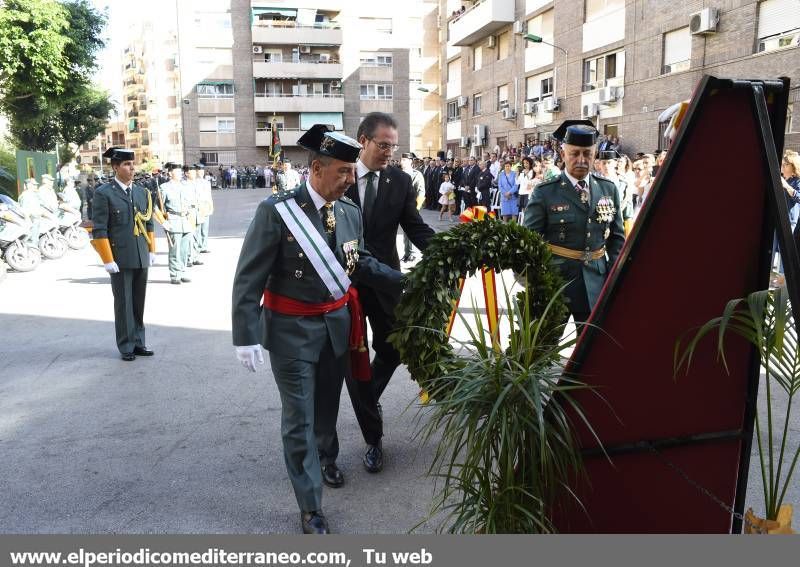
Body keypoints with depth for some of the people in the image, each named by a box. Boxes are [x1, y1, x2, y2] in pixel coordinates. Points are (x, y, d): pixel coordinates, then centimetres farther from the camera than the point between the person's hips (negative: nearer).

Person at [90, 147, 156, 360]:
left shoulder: (142, 192, 11)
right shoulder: (103, 194, -6)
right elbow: (99, 230, -8)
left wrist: (152, 250, 13)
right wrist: (108, 260, -12)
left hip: (141, 258, 5)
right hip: (120, 259, -5)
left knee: (139, 302, 11)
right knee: (124, 304, 3)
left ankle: (138, 343, 22)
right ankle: (126, 347, 14)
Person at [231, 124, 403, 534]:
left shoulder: (350, 212, -2)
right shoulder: (276, 211, -19)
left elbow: (361, 264, 8)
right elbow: (248, 278, -17)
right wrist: (246, 336, -20)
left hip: (337, 324, 5)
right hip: (291, 329, -5)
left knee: (328, 404, 23)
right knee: (299, 418, 3)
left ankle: (326, 457, 54)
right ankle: (311, 508, 18)